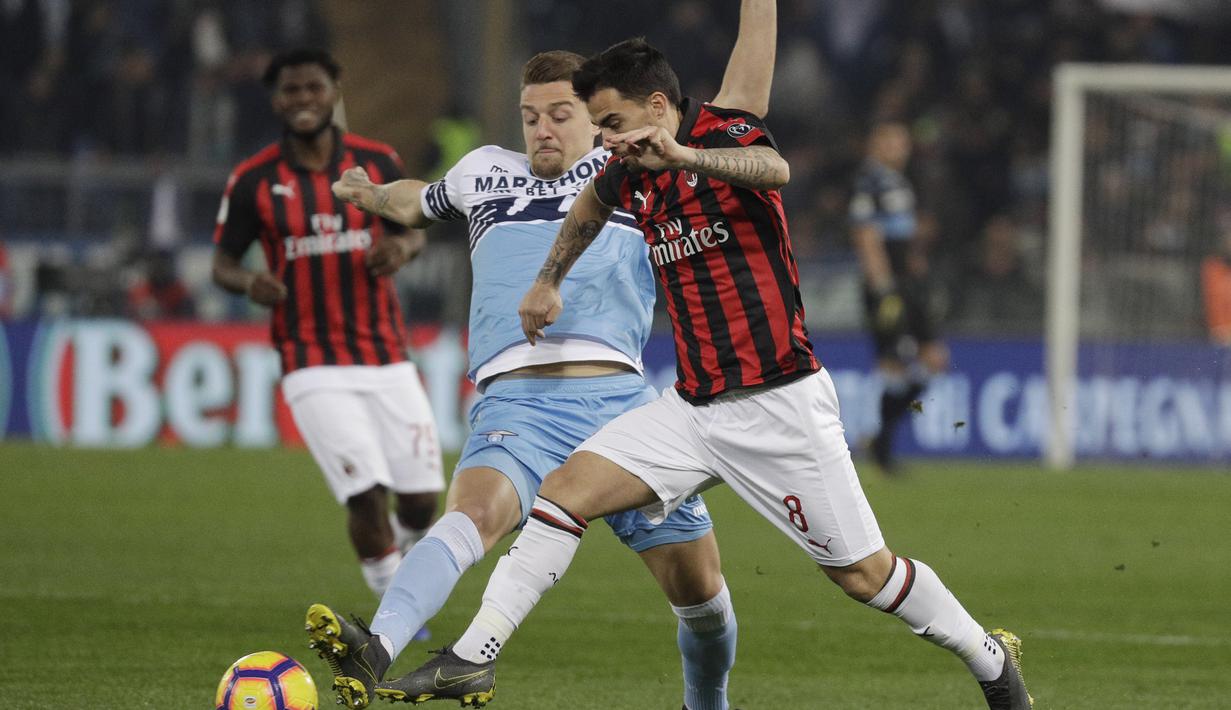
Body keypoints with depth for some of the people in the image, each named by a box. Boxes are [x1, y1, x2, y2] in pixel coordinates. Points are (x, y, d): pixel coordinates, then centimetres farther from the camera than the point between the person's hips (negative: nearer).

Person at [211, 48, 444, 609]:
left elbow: (413, 232, 14)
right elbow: (222, 264, 5)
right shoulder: (253, 180, -2)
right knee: (367, 496, -15)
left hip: (387, 358, 3)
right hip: (314, 368, -3)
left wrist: (402, 248, -11)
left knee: (421, 503, 0)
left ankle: (395, 545, 36)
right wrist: (249, 282, -18)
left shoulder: (376, 162, 2)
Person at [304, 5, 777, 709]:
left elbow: (739, 114, 18)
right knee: (471, 516, -32)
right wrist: (377, 195, 33)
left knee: (698, 585, 3)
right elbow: (420, 202, 49)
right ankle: (376, 652, -54)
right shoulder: (485, 173, 26)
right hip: (517, 403, -1)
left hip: (619, 397, 1)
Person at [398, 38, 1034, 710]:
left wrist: (684, 155, -57)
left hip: (780, 404, -6)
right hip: (693, 405, 6)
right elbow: (592, 202, 33)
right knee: (566, 490, -9)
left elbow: (774, 170, -40)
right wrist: (548, 282, 32)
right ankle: (475, 653, -10)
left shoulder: (726, 134, -14)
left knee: (862, 572, 0)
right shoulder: (631, 176, 7)